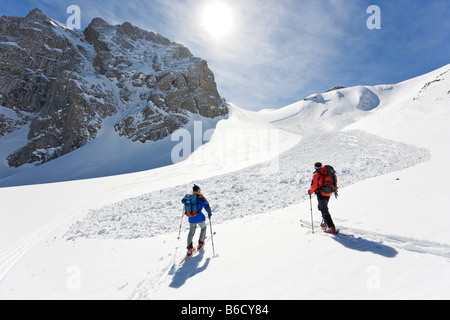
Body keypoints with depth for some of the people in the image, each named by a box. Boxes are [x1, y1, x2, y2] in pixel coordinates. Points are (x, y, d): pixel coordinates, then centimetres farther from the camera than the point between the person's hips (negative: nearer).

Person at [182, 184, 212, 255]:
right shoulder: (200, 197, -12)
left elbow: (183, 201, 20)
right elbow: (206, 205, -19)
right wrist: (209, 213, -5)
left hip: (191, 219, 4)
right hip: (199, 218, -4)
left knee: (191, 232, 17)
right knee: (203, 228, 23)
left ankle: (189, 248, 9)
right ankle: (201, 243, 25)